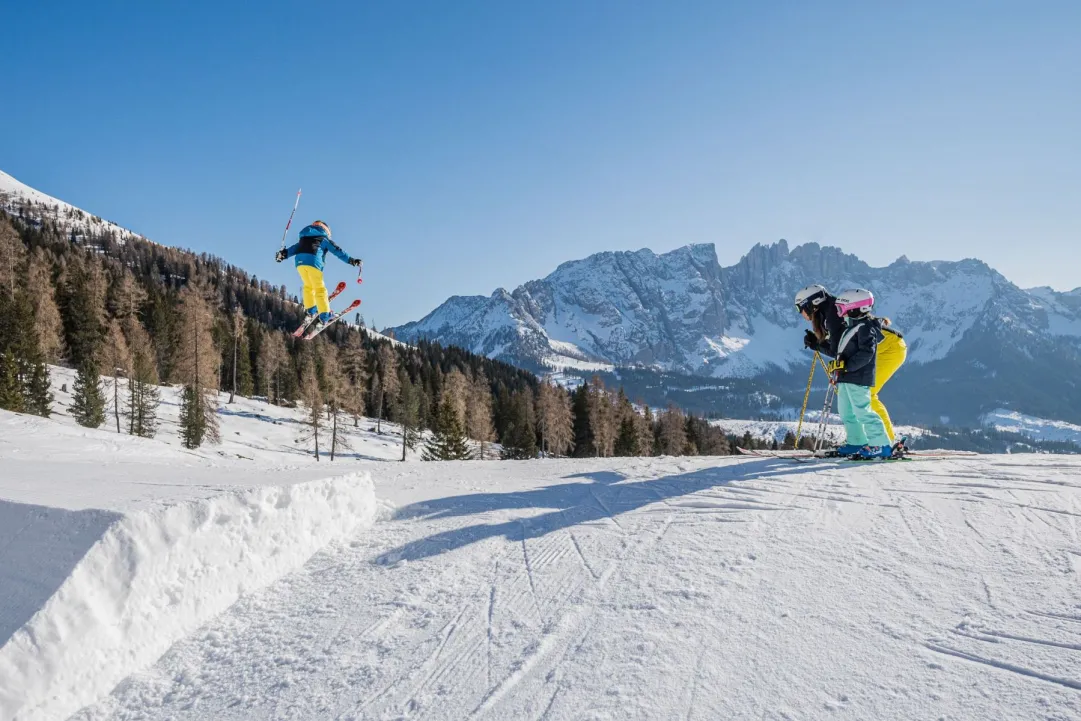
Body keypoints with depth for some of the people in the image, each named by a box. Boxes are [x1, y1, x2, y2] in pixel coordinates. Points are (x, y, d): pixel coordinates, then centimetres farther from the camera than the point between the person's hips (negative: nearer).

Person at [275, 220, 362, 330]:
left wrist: (283, 254, 14)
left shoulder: (303, 239, 33)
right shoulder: (324, 239, 20)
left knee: (308, 286, 23)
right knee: (320, 289, 0)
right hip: (313, 261, -5)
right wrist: (351, 260, 13)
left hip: (299, 261, 5)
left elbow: (294, 248, 22)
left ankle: (311, 310, 20)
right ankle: (324, 315, -3)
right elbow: (338, 251, 14)